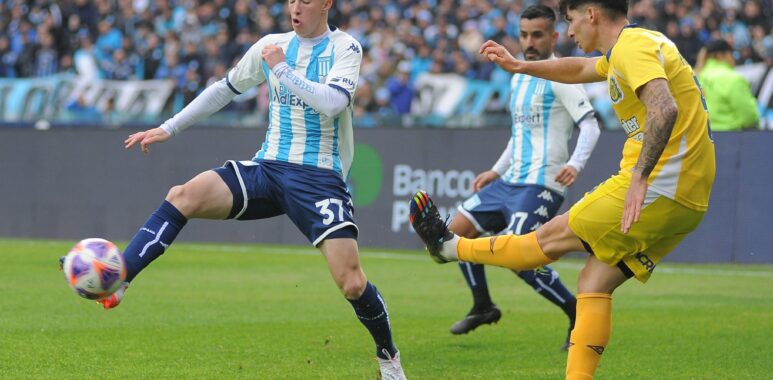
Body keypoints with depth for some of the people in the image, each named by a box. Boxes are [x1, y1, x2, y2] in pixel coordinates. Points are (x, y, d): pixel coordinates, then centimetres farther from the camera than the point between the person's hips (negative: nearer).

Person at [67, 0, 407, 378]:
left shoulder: (345, 47, -3)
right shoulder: (271, 45, 10)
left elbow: (331, 103, -20)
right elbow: (225, 89, 21)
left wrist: (281, 68, -16)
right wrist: (168, 128, 20)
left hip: (320, 177, -4)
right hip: (267, 167, 4)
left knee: (352, 285, -14)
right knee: (183, 196, -21)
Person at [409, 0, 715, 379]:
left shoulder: (633, 46, -12)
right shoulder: (633, 48, 20)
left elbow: (664, 109, -29)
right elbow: (580, 70, 39)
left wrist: (639, 177, -33)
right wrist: (520, 66, 36)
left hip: (658, 189, -9)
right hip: (685, 199, 9)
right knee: (593, 284, 8)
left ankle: (450, 246, 22)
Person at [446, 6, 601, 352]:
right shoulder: (518, 78, 17)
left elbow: (590, 125, -18)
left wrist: (575, 164, -34)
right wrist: (496, 171, 26)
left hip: (541, 186, -9)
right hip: (510, 181, 9)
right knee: (458, 229, 7)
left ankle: (579, 315, -8)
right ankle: (483, 307, 21)